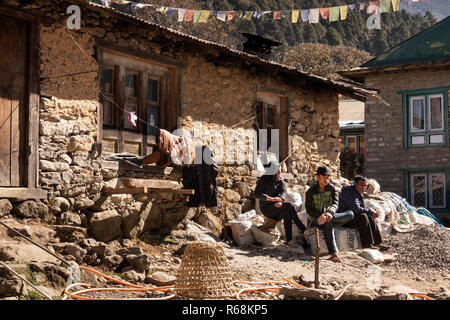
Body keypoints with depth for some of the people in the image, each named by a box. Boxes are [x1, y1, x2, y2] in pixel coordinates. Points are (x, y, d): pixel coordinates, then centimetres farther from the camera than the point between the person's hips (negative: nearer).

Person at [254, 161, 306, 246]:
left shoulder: (280, 180, 6)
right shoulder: (263, 180, -9)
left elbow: (283, 191, -8)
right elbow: (257, 194, -22)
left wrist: (279, 200, -31)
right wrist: (271, 199, -36)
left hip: (277, 207, 5)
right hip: (267, 208, -5)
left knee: (287, 214, -29)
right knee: (289, 206, -26)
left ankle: (288, 240, -33)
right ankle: (302, 228, -24)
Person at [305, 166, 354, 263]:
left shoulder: (332, 189, 2)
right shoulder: (311, 191, -5)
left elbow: (335, 203, -15)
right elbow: (309, 210, -9)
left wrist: (329, 213, -39)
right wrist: (320, 215, -30)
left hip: (328, 216, 4)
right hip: (315, 219, -4)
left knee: (350, 214, -18)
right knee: (327, 224, -40)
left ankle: (323, 220, -25)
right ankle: (333, 254, -47)